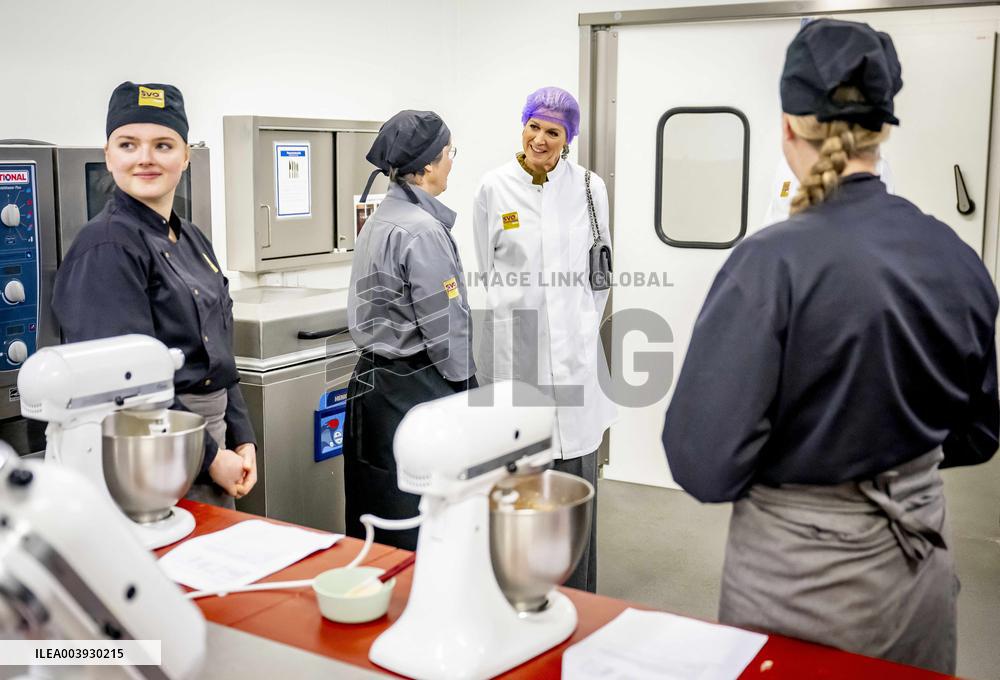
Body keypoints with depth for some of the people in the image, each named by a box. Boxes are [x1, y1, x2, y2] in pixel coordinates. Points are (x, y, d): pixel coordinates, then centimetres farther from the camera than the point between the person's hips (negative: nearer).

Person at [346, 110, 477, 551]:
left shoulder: (379, 219, 11)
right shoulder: (422, 230, -18)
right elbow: (445, 327, -16)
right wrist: (467, 389, -3)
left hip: (373, 379, 10)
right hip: (416, 390, -9)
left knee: (376, 524, 16)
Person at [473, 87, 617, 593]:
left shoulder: (589, 188, 5)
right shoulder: (494, 189, 2)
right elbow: (486, 272, 10)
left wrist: (584, 325, 11)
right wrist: (516, 314, 10)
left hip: (573, 347, 1)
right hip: (513, 344, -1)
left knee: (575, 465, 4)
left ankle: (577, 594, 17)